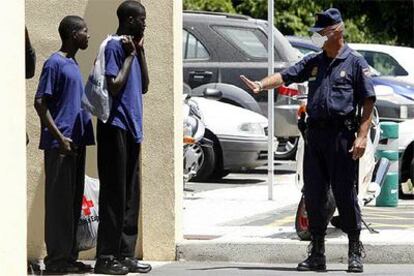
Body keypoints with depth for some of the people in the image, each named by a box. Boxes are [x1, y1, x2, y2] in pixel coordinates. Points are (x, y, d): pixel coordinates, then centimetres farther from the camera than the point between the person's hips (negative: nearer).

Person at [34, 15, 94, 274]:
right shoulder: (55, 63, -10)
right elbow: (40, 102, -14)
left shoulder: (74, 64, 17)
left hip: (76, 143, 9)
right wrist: (59, 137, -18)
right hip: (60, 144, -9)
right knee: (59, 201, -6)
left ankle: (70, 255, 14)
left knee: (74, 201, 10)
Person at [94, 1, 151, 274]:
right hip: (116, 127, -9)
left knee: (131, 195, 9)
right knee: (115, 194, -8)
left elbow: (143, 86, 17)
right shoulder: (114, 47, -11)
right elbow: (114, 86, -18)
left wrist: (140, 52, 9)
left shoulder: (132, 48, 16)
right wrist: (130, 55, -10)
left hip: (132, 129, 9)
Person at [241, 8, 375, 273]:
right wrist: (262, 84, -13)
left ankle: (355, 252, 6)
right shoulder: (313, 62, 15)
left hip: (342, 135, -5)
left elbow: (368, 102, -4)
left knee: (345, 194, -4)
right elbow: (285, 76, 7)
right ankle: (317, 254, 12)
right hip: (315, 134, 5)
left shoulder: (355, 62, 0)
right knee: (314, 194, 5)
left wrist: (362, 136, -13)